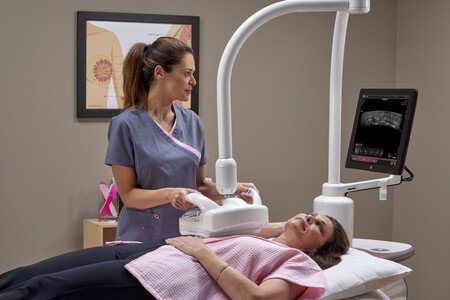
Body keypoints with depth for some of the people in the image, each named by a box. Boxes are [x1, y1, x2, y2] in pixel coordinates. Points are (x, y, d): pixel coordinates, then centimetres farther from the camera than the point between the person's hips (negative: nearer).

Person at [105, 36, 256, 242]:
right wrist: (168, 194, -25)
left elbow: (199, 184, 12)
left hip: (187, 238, 4)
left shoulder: (191, 121, 5)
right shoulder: (126, 125, -9)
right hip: (143, 240, -4)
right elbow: (128, 195, -9)